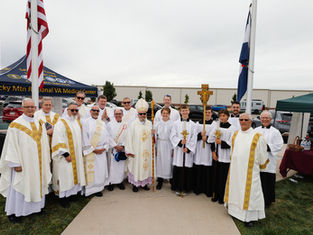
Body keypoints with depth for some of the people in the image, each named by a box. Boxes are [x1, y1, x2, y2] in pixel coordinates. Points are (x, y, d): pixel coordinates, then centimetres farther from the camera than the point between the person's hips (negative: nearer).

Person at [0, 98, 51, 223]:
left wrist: (46, 160, 10)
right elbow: (12, 145, -11)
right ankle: (13, 212, 25)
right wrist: (15, 164, -14)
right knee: (20, 185, 6)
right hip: (23, 163, -5)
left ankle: (36, 206, 32)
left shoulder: (40, 123, 6)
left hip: (38, 163, 5)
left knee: (37, 183, 15)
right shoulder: (16, 125, -9)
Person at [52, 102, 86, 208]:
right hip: (66, 157, -7)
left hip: (77, 155, 7)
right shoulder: (61, 123, -12)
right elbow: (58, 141, -17)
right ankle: (63, 197, 16)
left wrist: (81, 150, 14)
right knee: (65, 176, 2)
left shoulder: (78, 122, 10)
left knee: (74, 174, 14)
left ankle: (72, 192, 29)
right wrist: (65, 154, -19)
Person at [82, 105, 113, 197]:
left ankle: (99, 188, 19)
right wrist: (93, 149, -11)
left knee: (101, 169, 6)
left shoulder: (102, 123, 13)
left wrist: (105, 147, -3)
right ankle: (91, 189, 13)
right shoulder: (86, 122, -2)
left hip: (102, 151, 4)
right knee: (92, 170, 0)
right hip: (90, 151, -4)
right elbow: (85, 138, -8)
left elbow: (107, 136, 11)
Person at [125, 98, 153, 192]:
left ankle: (144, 183, 26)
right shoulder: (133, 124, -5)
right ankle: (135, 184, 20)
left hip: (146, 151, 3)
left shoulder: (149, 124, 6)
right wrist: (130, 151, -10)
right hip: (136, 151, -3)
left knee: (146, 165, 10)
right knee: (136, 166, 3)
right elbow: (129, 138, -7)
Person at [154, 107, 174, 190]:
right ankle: (160, 181, 21)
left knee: (168, 163, 1)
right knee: (160, 162, 7)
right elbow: (155, 136, 6)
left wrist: (173, 149, -8)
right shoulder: (158, 124, 5)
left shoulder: (172, 124, -4)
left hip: (169, 146, -2)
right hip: (160, 145, 3)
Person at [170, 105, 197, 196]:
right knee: (178, 169, 3)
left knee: (187, 169, 4)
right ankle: (178, 188, 19)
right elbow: (172, 136, 0)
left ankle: (185, 188, 20)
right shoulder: (176, 123, 3)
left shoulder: (193, 124, 3)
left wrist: (188, 148, -9)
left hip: (188, 150, 0)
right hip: (178, 149, 0)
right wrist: (180, 141, -15)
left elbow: (194, 138, 0)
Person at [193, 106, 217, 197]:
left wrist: (206, 137, -16)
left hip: (209, 149, -2)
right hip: (199, 149, 3)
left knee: (208, 170, -1)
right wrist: (201, 135, -12)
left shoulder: (214, 124, 3)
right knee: (198, 169, 5)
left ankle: (208, 190, 13)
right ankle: (198, 188, 18)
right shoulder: (198, 123, 11)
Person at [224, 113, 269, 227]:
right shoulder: (235, 134, 5)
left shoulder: (257, 137, -9)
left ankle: (249, 217, 17)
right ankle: (234, 209, 33)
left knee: (248, 192, 3)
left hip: (249, 170, -4)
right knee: (235, 189, 15)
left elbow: (262, 155, 0)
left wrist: (261, 166, 8)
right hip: (235, 169, 4)